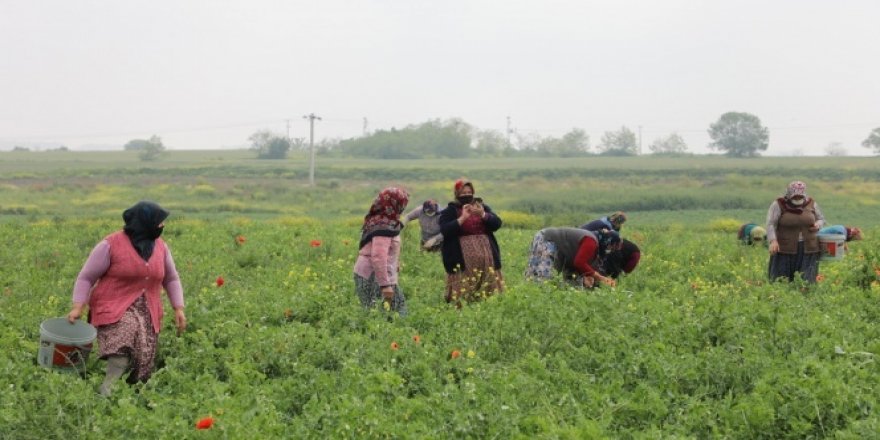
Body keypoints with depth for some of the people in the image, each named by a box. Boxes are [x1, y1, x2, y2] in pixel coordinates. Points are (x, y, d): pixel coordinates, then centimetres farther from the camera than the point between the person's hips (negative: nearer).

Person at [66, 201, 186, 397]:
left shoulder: (160, 246, 9)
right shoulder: (111, 245, -7)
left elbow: (171, 279, 21)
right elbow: (86, 278, -2)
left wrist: (178, 308, 11)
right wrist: (78, 307, -13)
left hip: (146, 313, 5)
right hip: (115, 308, -5)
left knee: (143, 364, -10)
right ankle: (105, 392, -34)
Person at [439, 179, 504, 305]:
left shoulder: (483, 207, 16)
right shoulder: (449, 212, 5)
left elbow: (497, 224, 4)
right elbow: (445, 231, -10)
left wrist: (483, 214, -12)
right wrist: (462, 218, -17)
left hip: (486, 258, 4)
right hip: (462, 260, -3)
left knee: (489, 295, 0)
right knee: (463, 296, -11)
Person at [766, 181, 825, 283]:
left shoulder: (811, 204, 5)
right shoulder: (778, 205, -6)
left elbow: (821, 219, 17)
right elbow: (771, 224, -12)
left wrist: (817, 225, -6)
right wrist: (773, 241, -27)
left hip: (808, 250, 2)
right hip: (785, 249, -2)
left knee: (806, 281, -5)